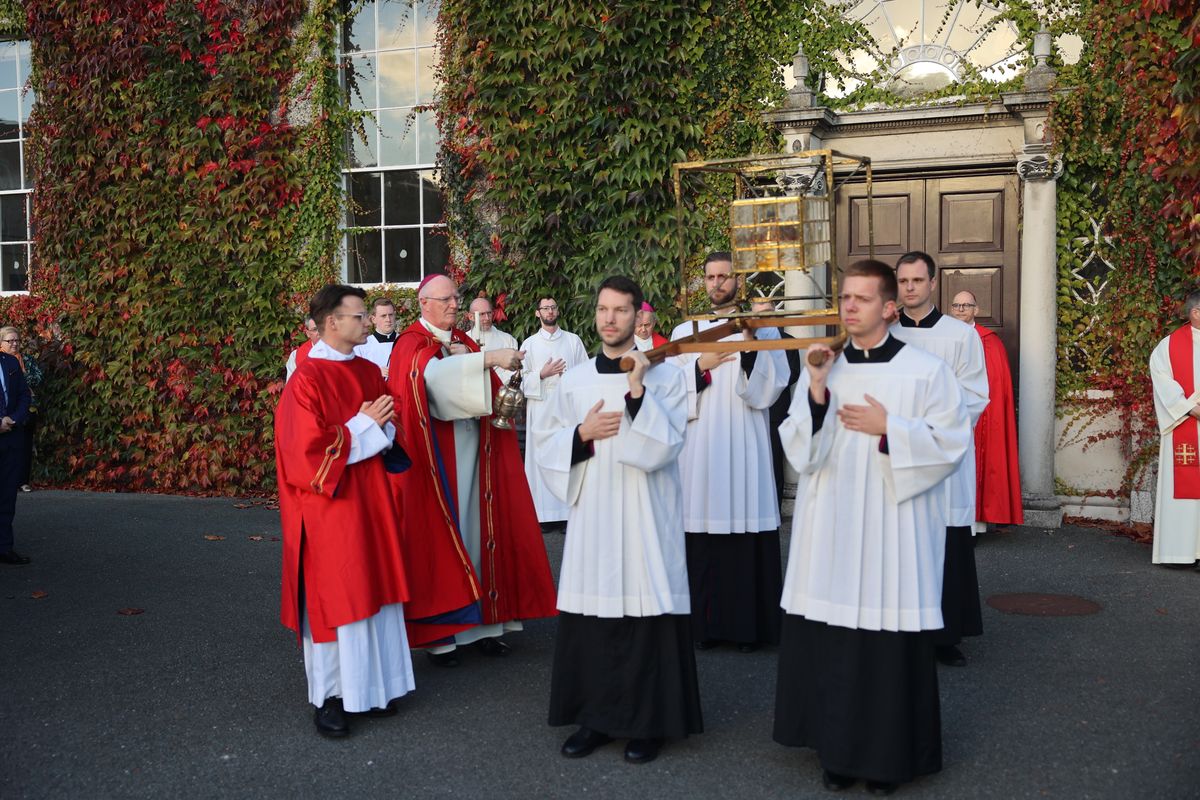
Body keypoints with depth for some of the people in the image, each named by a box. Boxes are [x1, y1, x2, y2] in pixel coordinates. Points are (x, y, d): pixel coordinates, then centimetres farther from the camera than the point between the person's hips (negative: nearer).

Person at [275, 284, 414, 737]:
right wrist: (361, 426, -14)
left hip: (371, 500, 7)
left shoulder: (369, 372, 8)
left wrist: (382, 427, -5)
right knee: (332, 596, 1)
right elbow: (309, 450, -17)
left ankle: (371, 685, 22)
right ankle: (329, 696, 14)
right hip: (329, 504, -7)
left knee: (374, 592, 10)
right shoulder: (307, 380, -14)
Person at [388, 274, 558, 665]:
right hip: (435, 458, -6)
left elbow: (484, 389, 12)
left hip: (472, 453, 6)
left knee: (477, 530, 5)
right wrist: (488, 358, -37)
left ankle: (483, 622, 12)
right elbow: (430, 373, -28)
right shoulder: (411, 343, -6)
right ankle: (439, 633, 4)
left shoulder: (464, 341, 15)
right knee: (439, 533, -3)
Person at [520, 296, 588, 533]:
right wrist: (542, 374, -9)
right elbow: (521, 380, 5)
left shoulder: (573, 340, 10)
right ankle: (545, 515, 0)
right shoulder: (529, 344, 10)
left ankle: (568, 513, -1)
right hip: (540, 407, 0)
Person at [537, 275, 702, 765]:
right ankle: (596, 717, 20)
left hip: (645, 520, -3)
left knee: (645, 614, -1)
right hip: (591, 517, 3)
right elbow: (546, 443, 11)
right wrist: (582, 434, -7)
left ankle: (648, 722, 14)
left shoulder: (664, 375, -1)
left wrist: (638, 393, -20)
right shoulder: (574, 380, 8)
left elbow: (664, 447, -12)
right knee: (589, 616, 5)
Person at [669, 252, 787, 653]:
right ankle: (707, 622, 10)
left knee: (746, 530, -4)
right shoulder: (685, 332, 13)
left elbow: (771, 387, -2)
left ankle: (748, 623, 6)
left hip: (745, 446, -2)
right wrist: (701, 366, -8)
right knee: (703, 534, 0)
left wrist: (751, 348, -16)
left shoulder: (761, 328, 7)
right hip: (700, 449, 2)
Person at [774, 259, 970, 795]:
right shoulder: (822, 368, 8)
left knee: (890, 642, 1)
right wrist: (816, 392, -11)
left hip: (892, 531, -3)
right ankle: (837, 748, 22)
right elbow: (798, 450, 3)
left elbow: (951, 443, -4)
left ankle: (889, 754, 19)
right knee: (829, 642, 6)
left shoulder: (924, 370, -3)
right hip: (830, 527, 3)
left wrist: (887, 428, -14)